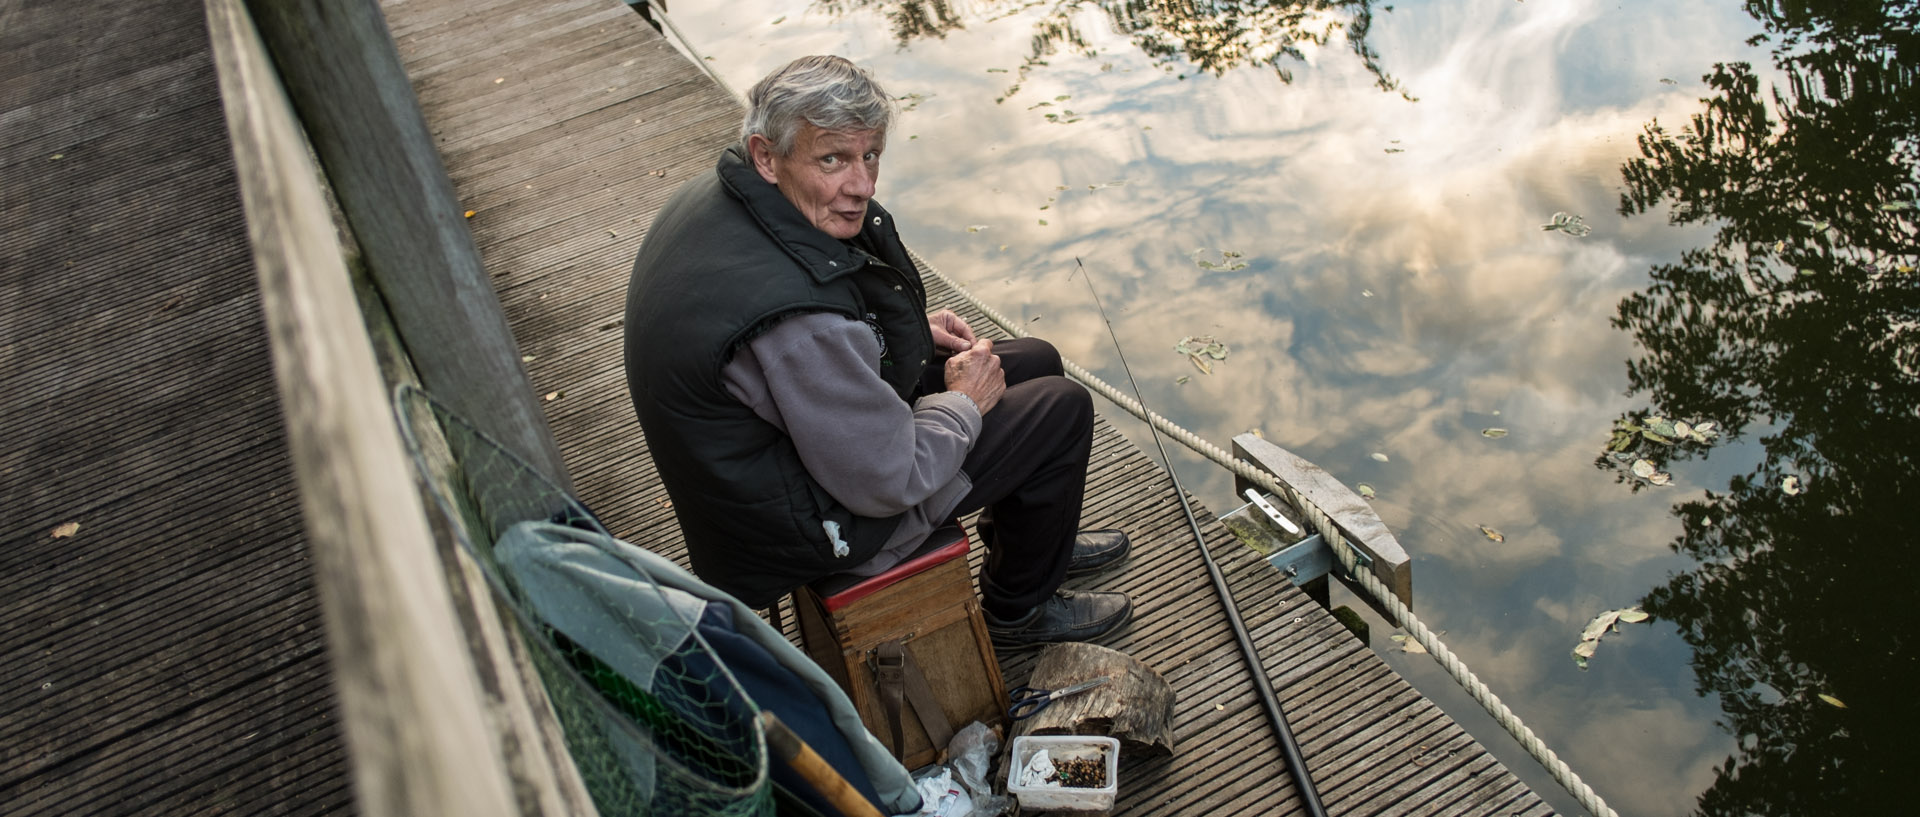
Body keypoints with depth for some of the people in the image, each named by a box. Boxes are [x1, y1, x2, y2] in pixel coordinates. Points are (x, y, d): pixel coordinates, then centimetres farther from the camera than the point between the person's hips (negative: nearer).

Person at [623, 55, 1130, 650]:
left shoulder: (709, 197, -7)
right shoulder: (795, 313, -38)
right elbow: (889, 482, -27)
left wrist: (905, 327, 6)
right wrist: (963, 403, -9)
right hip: (805, 525, -9)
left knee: (1036, 362, 16)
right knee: (1061, 408, -2)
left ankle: (1028, 537, 43)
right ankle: (1018, 610, 21)